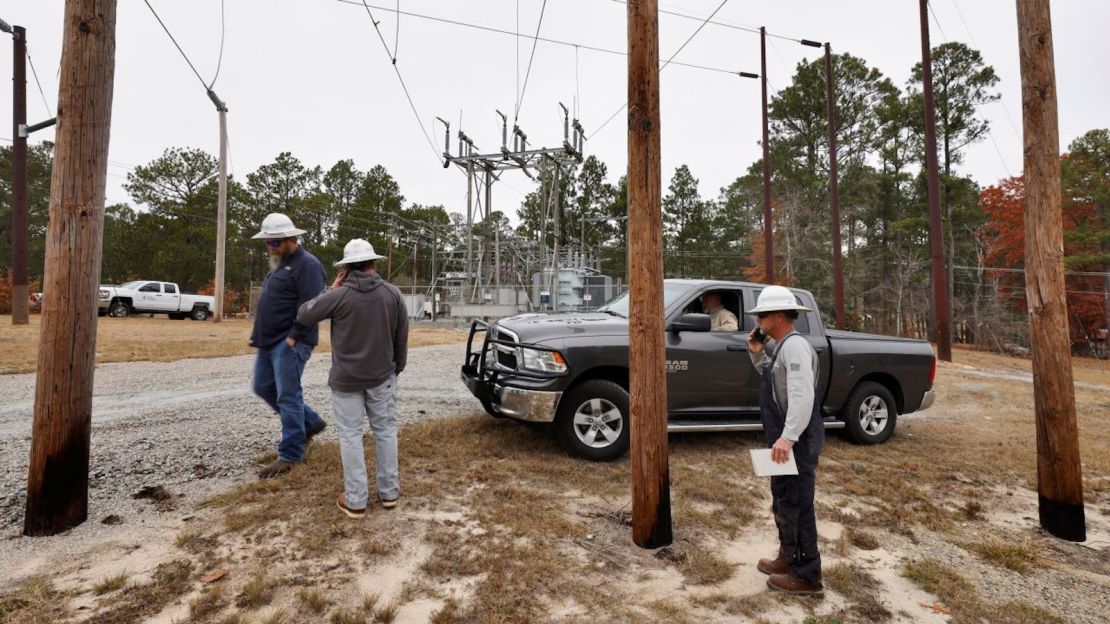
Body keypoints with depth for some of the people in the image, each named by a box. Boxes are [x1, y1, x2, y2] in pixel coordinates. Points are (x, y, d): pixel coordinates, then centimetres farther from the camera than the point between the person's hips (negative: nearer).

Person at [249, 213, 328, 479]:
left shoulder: (307, 264, -14)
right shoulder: (279, 264, 17)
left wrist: (293, 338, -21)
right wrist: (260, 334, 15)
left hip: (289, 343, -10)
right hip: (269, 342, 10)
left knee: (288, 397, -4)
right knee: (264, 388, 17)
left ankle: (290, 455, 7)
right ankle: (311, 422, 29)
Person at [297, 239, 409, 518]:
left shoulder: (339, 295, -15)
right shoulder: (393, 293, -4)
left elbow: (303, 316, -2)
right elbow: (402, 337, 2)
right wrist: (398, 367, 15)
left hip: (346, 379, -2)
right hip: (382, 376, 3)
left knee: (351, 436, 6)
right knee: (385, 431, 14)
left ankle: (355, 500, 12)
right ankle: (389, 491, 22)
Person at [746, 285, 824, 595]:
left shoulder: (795, 345, -19)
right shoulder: (783, 346, 12)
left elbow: (802, 395, -28)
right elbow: (774, 378, 25)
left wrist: (788, 437, -32)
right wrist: (757, 353, 10)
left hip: (796, 441, -10)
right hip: (786, 438, 10)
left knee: (796, 505, 0)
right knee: (783, 502, 21)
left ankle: (807, 576, 12)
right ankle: (789, 558, 36)